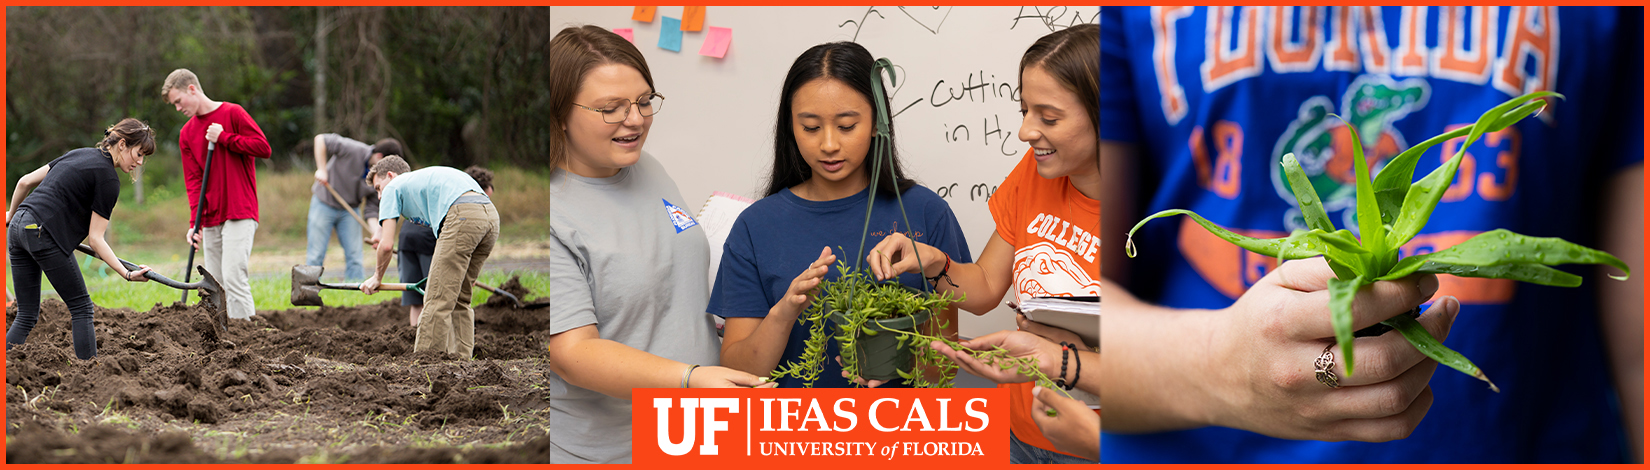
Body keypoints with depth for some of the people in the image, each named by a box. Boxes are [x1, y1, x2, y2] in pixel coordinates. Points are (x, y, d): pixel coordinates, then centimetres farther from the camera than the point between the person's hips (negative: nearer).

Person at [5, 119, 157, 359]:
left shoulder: (80, 154, 18)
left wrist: (12, 214, 37)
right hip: (43, 234, -8)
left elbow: (25, 182, 20)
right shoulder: (108, 180, -6)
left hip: (17, 228, 8)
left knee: (26, 316, 11)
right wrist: (127, 274, -10)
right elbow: (95, 239, -8)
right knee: (81, 307, 3)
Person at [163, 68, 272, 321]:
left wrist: (223, 138, -9)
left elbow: (264, 147, -8)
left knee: (233, 275, -16)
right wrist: (195, 222, -5)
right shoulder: (186, 134, 14)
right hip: (211, 219, 6)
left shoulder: (232, 113, -1)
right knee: (215, 284, 2)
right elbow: (194, 181, 7)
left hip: (239, 214, -6)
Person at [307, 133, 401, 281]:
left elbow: (371, 207, -5)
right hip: (324, 204, -4)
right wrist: (322, 169, -22)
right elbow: (321, 139, -18)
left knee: (354, 256, -2)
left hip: (349, 210, 4)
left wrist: (375, 232, -20)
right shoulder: (353, 150, -22)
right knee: (316, 256, -3)